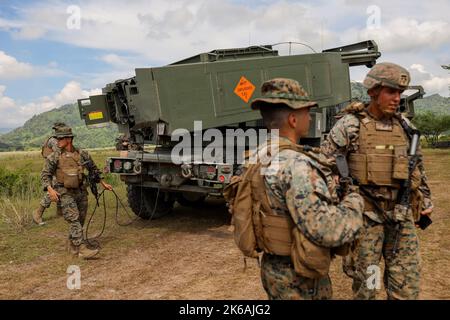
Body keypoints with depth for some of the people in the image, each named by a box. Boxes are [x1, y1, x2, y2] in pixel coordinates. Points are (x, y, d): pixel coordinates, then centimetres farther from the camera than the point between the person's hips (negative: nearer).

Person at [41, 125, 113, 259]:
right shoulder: (54, 157, -3)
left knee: (81, 220, 10)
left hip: (81, 192, 4)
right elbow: (45, 175, -3)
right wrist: (50, 189, -19)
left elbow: (93, 170, 14)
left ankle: (72, 245, 28)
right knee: (74, 220, -13)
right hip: (65, 194, -3)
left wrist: (103, 184, 17)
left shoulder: (82, 154, 2)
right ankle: (82, 249, -15)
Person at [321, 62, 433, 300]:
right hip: (366, 215, -4)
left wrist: (425, 198, 18)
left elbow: (417, 165, 19)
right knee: (365, 284, 7)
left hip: (401, 215, 5)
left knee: (406, 287, 10)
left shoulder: (404, 126, 7)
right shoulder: (350, 124, -9)